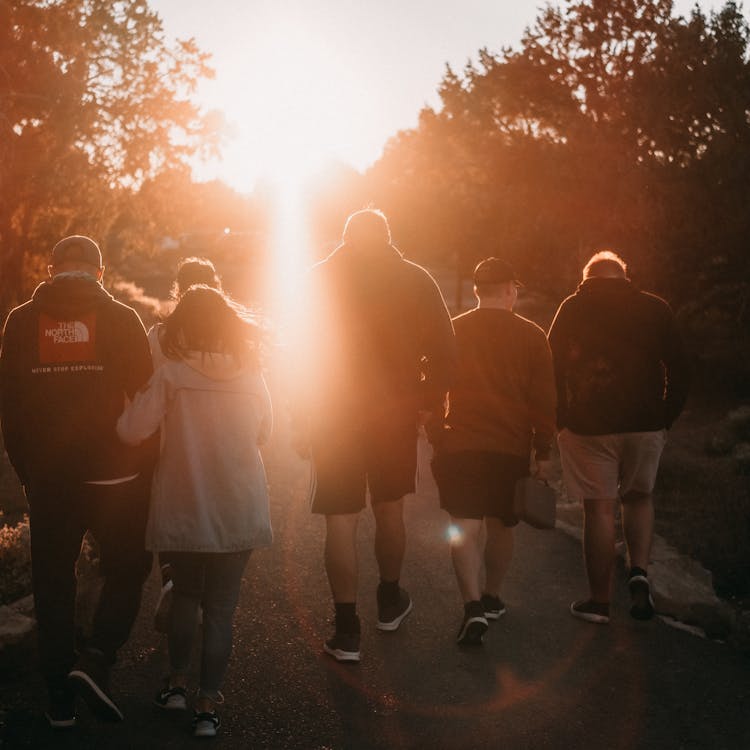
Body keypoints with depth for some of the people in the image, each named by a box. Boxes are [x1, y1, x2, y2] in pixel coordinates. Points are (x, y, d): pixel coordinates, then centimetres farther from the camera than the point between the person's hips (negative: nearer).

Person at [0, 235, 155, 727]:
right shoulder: (121, 319, -4)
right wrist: (148, 467, 6)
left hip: (47, 479, 2)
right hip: (115, 476, -2)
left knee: (53, 581, 12)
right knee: (126, 572, 13)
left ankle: (61, 696, 16)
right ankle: (97, 660, -7)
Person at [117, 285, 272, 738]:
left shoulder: (172, 376, -11)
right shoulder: (251, 376, -4)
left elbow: (132, 432, -13)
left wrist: (130, 405, 6)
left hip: (184, 510, 0)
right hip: (239, 511, 1)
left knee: (185, 592, 22)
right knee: (221, 606, 7)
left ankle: (177, 682, 26)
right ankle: (208, 704, 8)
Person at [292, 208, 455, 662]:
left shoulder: (323, 278, -2)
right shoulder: (415, 279, 1)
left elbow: (305, 352, -5)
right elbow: (442, 347, -5)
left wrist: (304, 420, -1)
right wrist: (432, 402, 4)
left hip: (334, 415, -1)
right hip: (396, 412, 2)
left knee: (341, 519, 2)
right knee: (390, 508, 19)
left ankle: (347, 629, 2)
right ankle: (390, 601, 36)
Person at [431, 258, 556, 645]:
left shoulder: (452, 330, 4)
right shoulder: (531, 336, 1)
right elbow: (544, 401, 0)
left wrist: (436, 441, 18)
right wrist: (543, 454, 6)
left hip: (459, 447, 0)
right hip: (511, 449, 1)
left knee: (465, 527, -4)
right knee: (501, 526, 17)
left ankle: (473, 605, -20)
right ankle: (492, 598, 30)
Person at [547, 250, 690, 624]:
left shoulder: (572, 309, 1)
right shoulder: (655, 308, 5)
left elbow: (554, 368, 0)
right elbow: (679, 370, 5)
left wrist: (560, 421, 7)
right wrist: (666, 417, 12)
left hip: (588, 424, -2)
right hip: (646, 424, 2)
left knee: (599, 509, 2)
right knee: (640, 496, 21)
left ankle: (599, 601, 8)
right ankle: (639, 571, 1)